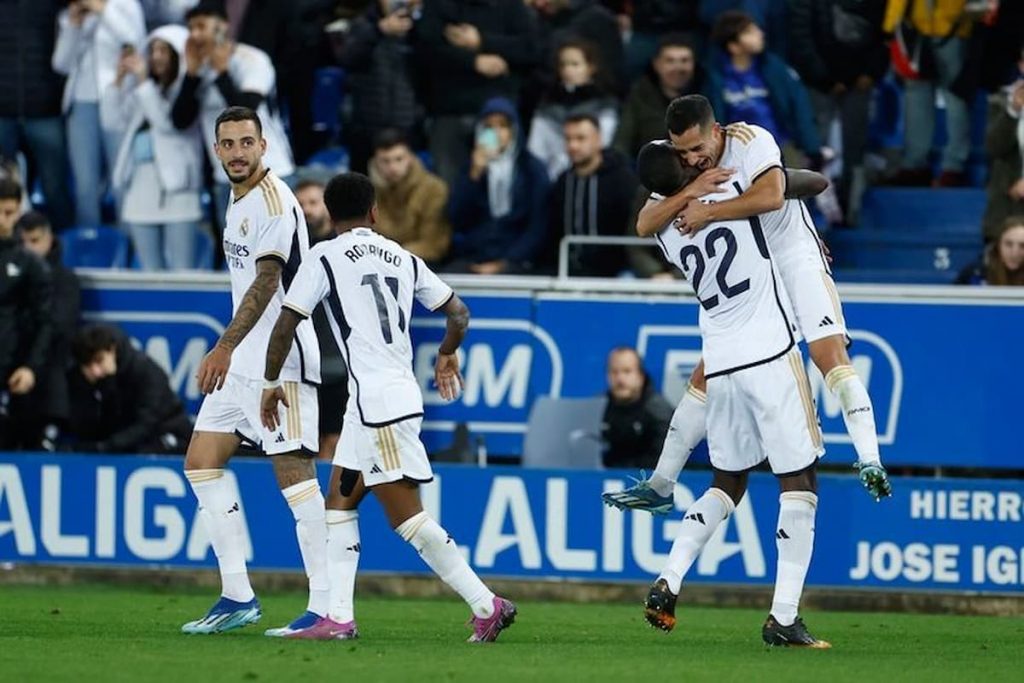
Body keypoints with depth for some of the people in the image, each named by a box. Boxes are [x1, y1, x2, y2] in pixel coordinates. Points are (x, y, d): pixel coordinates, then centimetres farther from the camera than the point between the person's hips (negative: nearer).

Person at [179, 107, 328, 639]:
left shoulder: (273, 201, -13)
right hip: (241, 360, 10)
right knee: (201, 461, 8)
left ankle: (327, 607, -11)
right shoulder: (239, 202, 17)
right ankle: (237, 596, 11)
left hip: (279, 358, -10)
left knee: (294, 472, -12)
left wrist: (224, 347, -26)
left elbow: (266, 282, -21)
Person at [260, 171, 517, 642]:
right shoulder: (403, 258, 14)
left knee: (407, 518, -9)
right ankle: (339, 617, 9)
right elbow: (458, 312, 17)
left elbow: (285, 325, -5)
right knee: (340, 503, 15)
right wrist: (447, 355, 37)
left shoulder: (326, 258, -3)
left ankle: (486, 605, -13)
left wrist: (271, 382, 9)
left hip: (377, 403, -7)